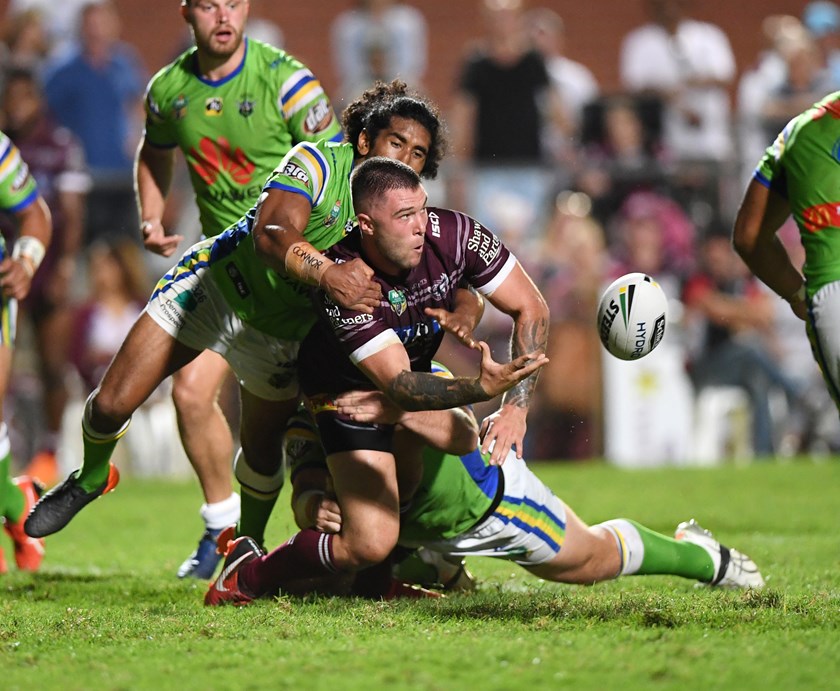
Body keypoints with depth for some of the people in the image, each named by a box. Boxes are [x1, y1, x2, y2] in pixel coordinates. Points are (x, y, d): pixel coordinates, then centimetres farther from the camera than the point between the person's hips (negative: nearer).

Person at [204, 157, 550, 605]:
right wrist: (481, 389, -56)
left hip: (418, 363, 7)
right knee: (371, 543, -16)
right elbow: (399, 384, -40)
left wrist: (515, 408, -27)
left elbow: (531, 309, -17)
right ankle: (248, 575, 6)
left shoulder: (453, 234, -26)